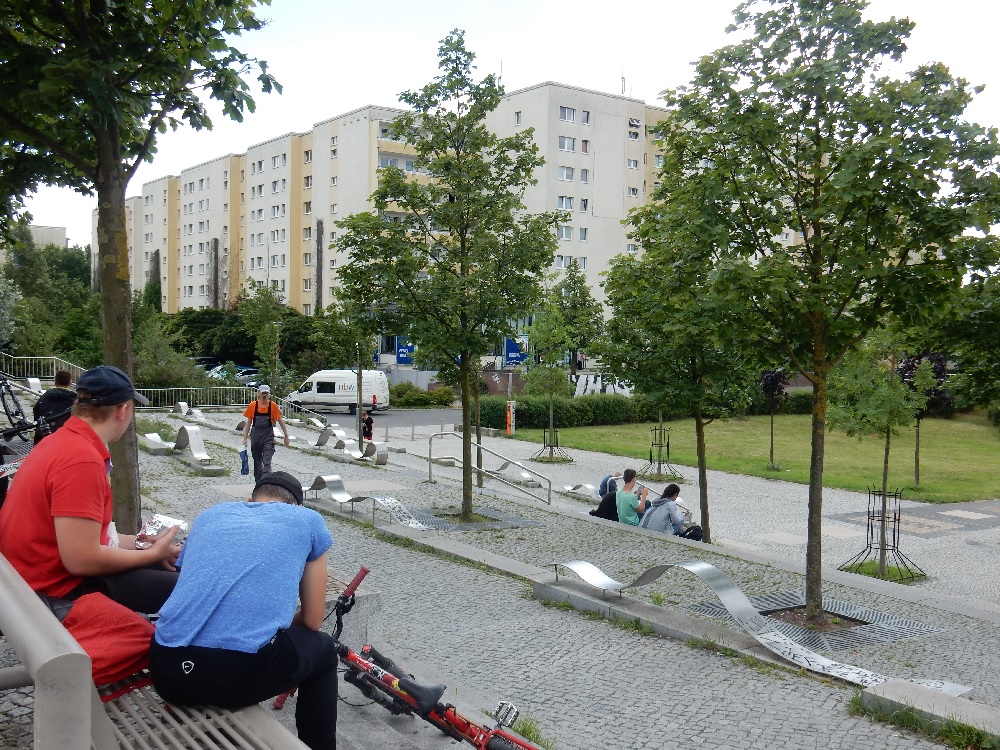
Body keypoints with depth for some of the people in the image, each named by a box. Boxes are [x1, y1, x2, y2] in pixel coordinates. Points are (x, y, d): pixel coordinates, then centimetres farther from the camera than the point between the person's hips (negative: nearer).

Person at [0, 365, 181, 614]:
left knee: (168, 569, 19)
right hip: (57, 588, -10)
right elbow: (81, 559, -27)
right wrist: (153, 553, -13)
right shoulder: (82, 459, -25)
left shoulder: (64, 441, 6)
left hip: (46, 573, 10)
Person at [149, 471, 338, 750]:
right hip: (243, 671, -4)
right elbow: (312, 621, 19)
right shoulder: (308, 519, 15)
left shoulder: (209, 515, 25)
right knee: (323, 649, 28)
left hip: (168, 669, 5)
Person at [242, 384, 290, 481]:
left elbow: (280, 421, 2)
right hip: (256, 435, 2)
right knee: (257, 461, 12)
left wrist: (286, 435, 1)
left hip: (268, 436, -2)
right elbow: (248, 422, 5)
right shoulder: (253, 406, 0)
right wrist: (245, 438, 3)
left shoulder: (273, 406, -3)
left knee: (267, 462, -12)